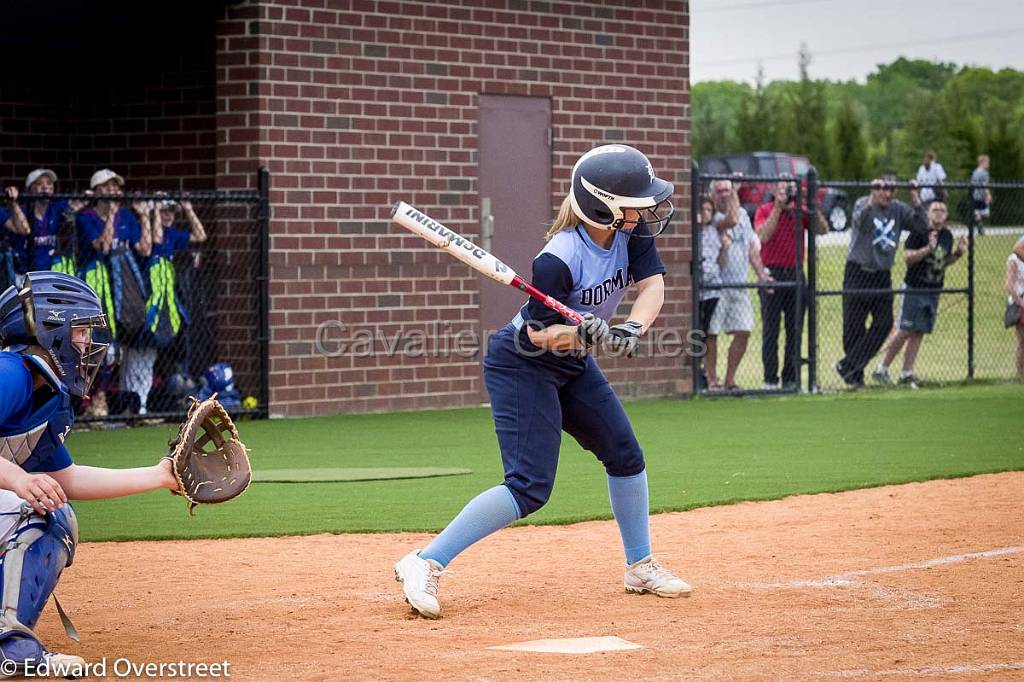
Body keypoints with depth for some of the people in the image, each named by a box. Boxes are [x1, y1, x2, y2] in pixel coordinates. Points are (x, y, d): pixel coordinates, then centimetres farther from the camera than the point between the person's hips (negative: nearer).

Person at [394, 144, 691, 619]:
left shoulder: (630, 231, -10)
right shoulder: (558, 259, -30)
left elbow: (652, 284, -15)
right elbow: (539, 334, -23)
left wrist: (631, 328, -33)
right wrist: (580, 333, -42)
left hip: (572, 366, 9)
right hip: (522, 365, -9)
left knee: (625, 456, 13)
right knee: (530, 486, -18)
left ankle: (640, 567, 29)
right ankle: (424, 564, -18)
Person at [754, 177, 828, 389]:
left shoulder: (801, 211, 9)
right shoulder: (764, 210, 0)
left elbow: (823, 230, -1)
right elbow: (763, 236, -16)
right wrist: (778, 207, -16)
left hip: (796, 274, 3)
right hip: (772, 274, -3)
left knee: (795, 330, 5)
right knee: (770, 330, -2)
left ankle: (791, 379, 11)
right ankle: (770, 379, 1)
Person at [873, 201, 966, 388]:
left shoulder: (947, 235, 10)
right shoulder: (919, 232, -10)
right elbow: (908, 256, -17)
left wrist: (958, 253, 3)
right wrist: (928, 248, -28)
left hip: (933, 292, 6)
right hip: (913, 288, -6)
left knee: (919, 333, 4)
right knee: (905, 331, -7)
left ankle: (906, 373, 8)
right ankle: (882, 369, 2)